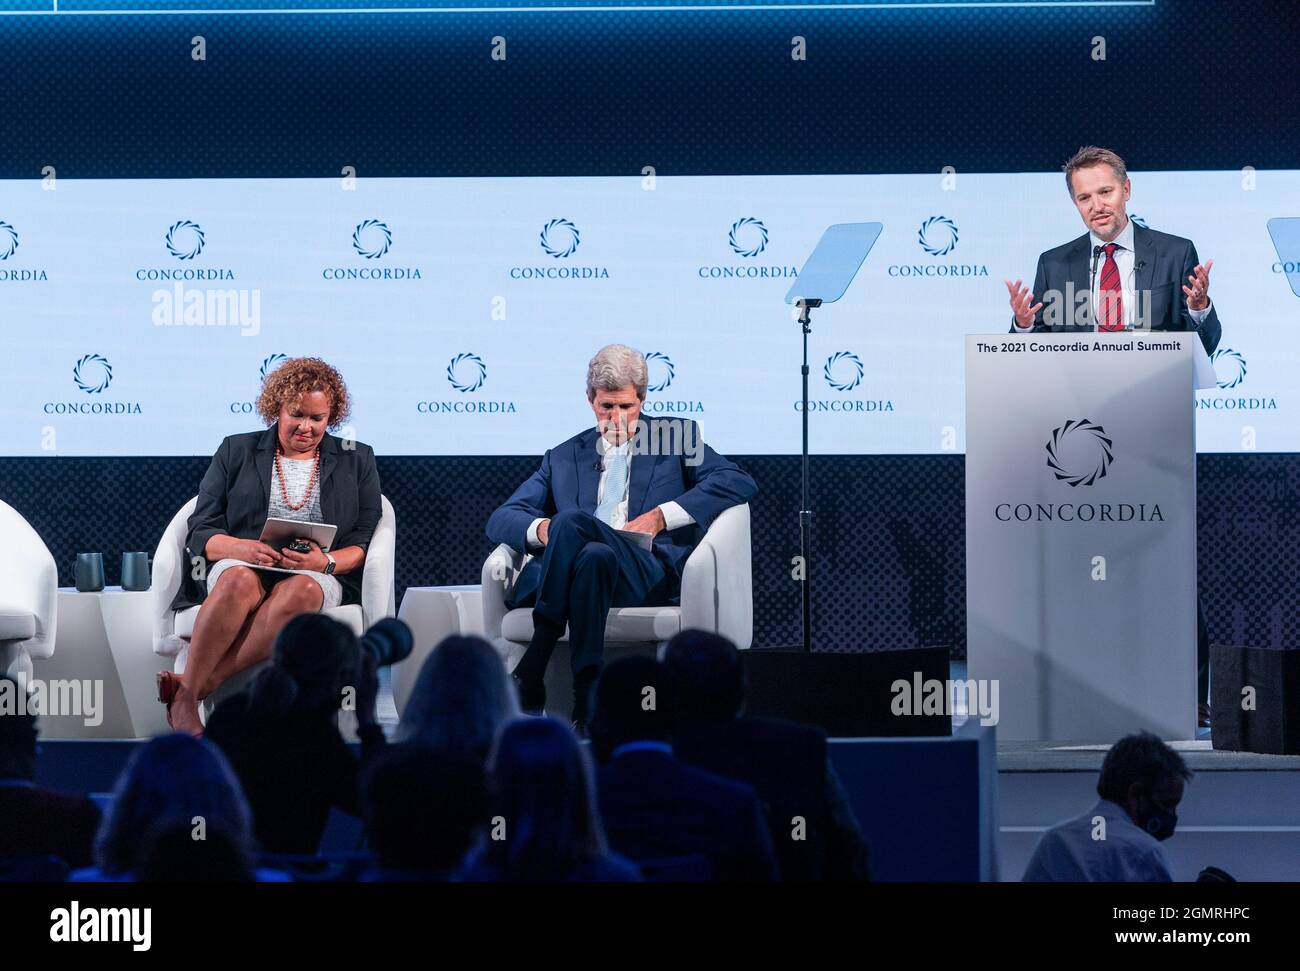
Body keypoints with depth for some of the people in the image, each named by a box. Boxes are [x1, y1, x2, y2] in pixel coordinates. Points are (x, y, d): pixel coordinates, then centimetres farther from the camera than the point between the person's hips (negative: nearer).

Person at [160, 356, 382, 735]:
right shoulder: (237, 451, 16)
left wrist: (326, 562, -14)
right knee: (240, 582, -38)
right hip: (238, 564, 0)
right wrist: (242, 547, -14)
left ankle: (194, 686, -45)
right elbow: (201, 533, 8)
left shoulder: (356, 461, 17)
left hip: (319, 577, 0)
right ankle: (186, 701, -45)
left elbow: (366, 543, 9)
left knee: (299, 591, -39)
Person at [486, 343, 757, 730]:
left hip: (649, 573, -2)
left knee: (572, 521, -34)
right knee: (593, 557, -37)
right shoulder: (564, 458, 27)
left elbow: (741, 483, 3)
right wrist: (540, 528, -7)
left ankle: (529, 678, -38)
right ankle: (587, 704, -42)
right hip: (567, 566, 2)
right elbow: (500, 520, 20)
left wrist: (660, 516, -7)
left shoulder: (675, 437, 19)